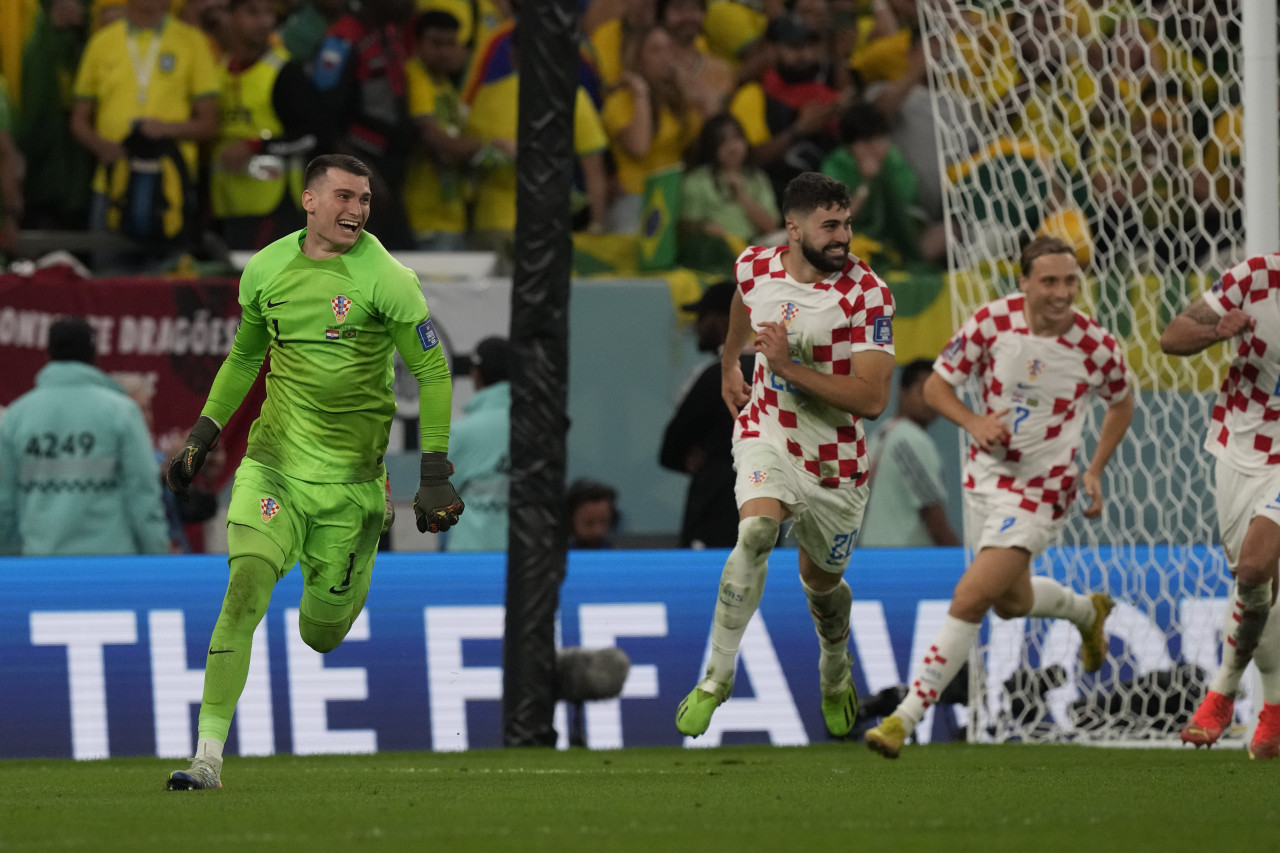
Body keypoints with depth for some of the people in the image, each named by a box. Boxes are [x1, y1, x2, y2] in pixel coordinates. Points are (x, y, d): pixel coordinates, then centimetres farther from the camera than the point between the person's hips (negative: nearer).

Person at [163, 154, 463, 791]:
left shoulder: (385, 280, -8)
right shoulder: (265, 271, 3)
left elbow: (432, 371, -2)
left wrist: (435, 475, -6)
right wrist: (203, 434, 15)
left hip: (350, 475, -1)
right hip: (274, 462, 1)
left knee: (321, 637, 6)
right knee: (245, 585, -21)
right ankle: (209, 756, -21)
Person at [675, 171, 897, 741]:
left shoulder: (867, 293, -21)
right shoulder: (754, 267, -7)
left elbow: (872, 398, -26)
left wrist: (788, 367, -32)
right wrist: (729, 363, 34)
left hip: (835, 458, -1)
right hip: (767, 433, 1)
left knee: (822, 581, 16)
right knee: (756, 533, -28)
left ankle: (835, 671, 50)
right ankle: (717, 677, -21)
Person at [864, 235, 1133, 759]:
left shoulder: (1096, 345, -16)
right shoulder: (992, 321, -13)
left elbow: (1121, 403, 6)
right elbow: (936, 386, -4)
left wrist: (1095, 471, -2)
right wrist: (974, 422, -24)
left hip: (1041, 488, -5)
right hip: (986, 475, 5)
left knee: (969, 600, -15)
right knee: (1011, 602, 22)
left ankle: (907, 716, -9)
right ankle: (1086, 611, 55)